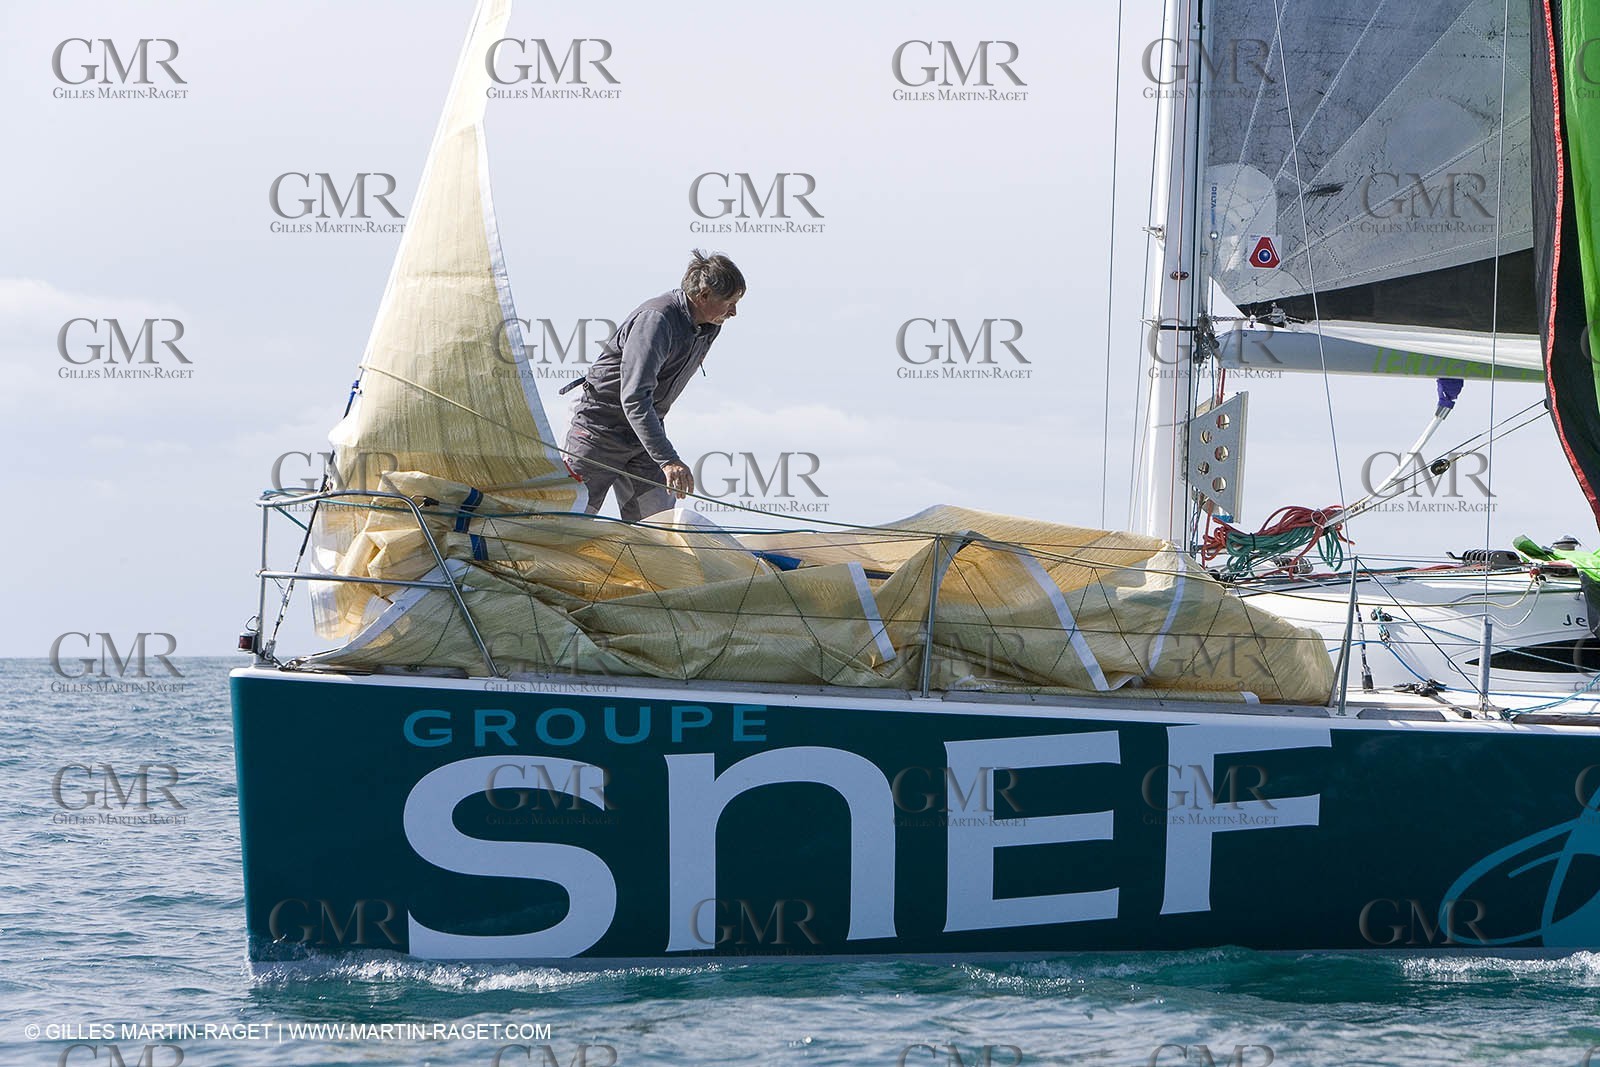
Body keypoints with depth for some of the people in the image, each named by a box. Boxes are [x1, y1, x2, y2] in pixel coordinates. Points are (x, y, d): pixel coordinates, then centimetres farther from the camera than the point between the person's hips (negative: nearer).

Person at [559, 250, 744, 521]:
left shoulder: (709, 328, 0)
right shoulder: (656, 320, -27)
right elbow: (634, 399, -35)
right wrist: (668, 460, -42)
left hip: (646, 430, 8)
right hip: (601, 430, -8)